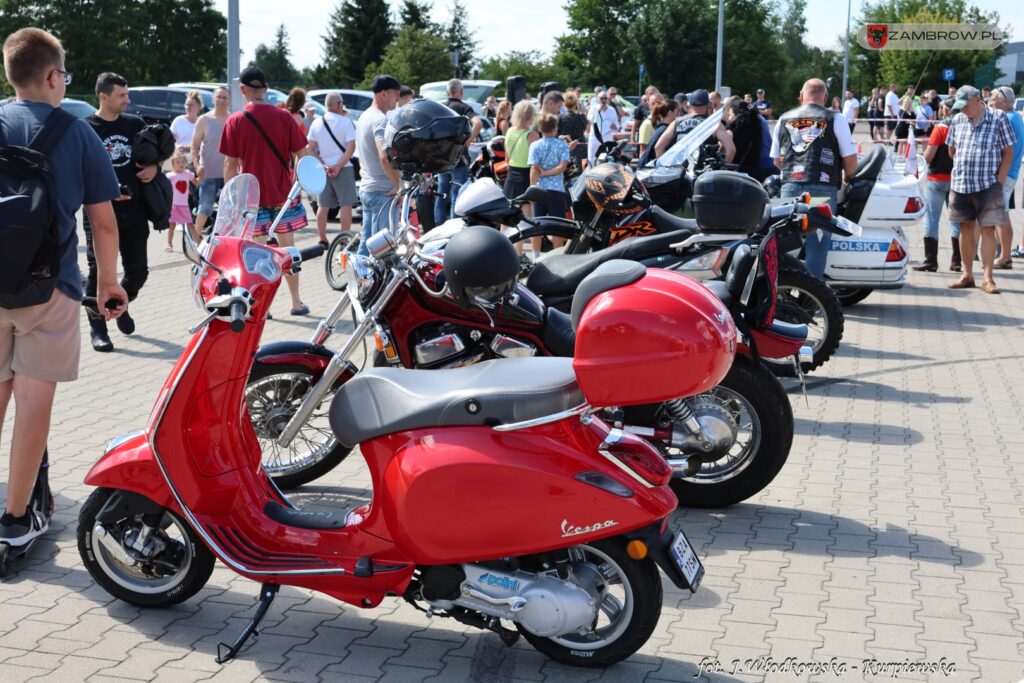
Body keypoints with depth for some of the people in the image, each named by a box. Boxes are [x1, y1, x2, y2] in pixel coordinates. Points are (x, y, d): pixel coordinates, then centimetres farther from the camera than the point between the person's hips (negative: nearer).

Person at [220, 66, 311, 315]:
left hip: (252, 196, -1)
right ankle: (296, 302, 15)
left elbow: (230, 164, -3)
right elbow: (302, 155, -2)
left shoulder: (235, 121, -5)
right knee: (287, 247, 11)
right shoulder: (284, 117, -4)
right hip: (283, 193, 1)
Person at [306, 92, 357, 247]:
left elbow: (311, 149, 4)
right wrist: (339, 166, -14)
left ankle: (322, 240, 14)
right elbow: (351, 148, -14)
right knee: (346, 205, -1)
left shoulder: (316, 123, 6)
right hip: (343, 169, -5)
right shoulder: (345, 121, -7)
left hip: (323, 169, 5)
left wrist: (322, 165, -2)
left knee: (323, 206, 10)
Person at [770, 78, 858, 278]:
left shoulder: (784, 119, 13)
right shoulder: (835, 120, 2)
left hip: (790, 187, 4)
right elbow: (850, 158, 1)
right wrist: (847, 179, 18)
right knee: (816, 245, -2)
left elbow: (777, 160, 18)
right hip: (822, 189, -3)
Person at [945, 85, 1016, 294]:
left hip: (988, 185, -4)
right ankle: (967, 275, 18)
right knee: (966, 228, 9)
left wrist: (999, 182, -7)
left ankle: (987, 278, -1)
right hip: (960, 183, 4)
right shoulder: (957, 121, 7)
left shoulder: (998, 118, -3)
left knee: (988, 230, -4)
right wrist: (960, 171, 9)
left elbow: (1008, 153, -2)